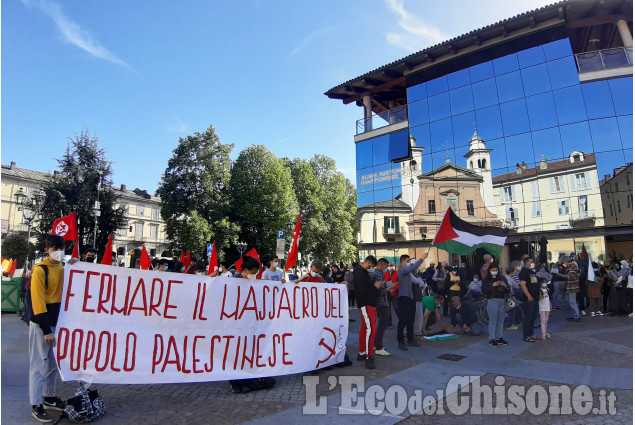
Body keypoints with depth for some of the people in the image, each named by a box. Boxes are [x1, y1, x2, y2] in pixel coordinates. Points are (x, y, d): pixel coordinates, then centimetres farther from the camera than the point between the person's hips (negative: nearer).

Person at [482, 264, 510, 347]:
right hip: (492, 301, -5)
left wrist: (505, 285, -10)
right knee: (493, 321, -5)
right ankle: (492, 339, -1)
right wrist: (493, 285, -21)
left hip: (502, 301, 5)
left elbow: (509, 289, 11)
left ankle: (499, 338, 20)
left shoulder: (502, 278, 15)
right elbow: (484, 289, -10)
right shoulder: (486, 279, 3)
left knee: (500, 321, 10)